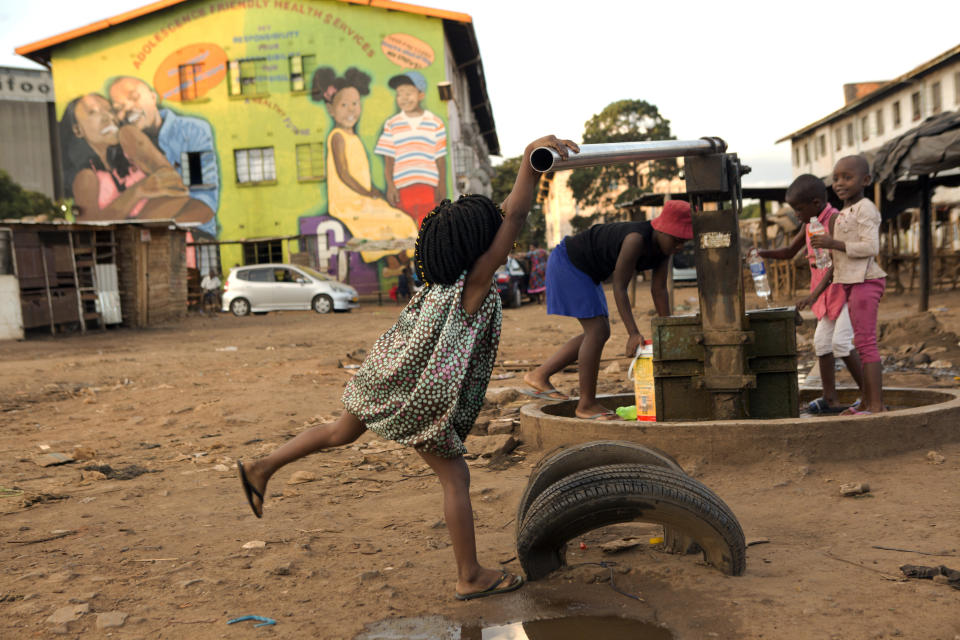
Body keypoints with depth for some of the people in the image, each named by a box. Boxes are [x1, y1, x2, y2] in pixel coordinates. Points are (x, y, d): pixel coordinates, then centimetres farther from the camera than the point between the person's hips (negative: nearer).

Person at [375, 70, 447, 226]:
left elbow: (440, 158, 7)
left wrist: (442, 185, 1)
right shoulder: (391, 125, 9)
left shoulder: (435, 123, 7)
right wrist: (390, 186, -3)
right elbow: (388, 159, 6)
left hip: (429, 186, -1)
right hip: (402, 187, 1)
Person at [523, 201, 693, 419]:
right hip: (568, 262, -10)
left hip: (585, 270, 10)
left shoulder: (664, 245, -7)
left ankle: (540, 375, 11)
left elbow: (659, 290, -3)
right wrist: (633, 333, -35)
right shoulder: (636, 239, -32)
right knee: (597, 331, -13)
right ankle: (586, 404, -5)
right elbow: (619, 288, -32)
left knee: (600, 333, 9)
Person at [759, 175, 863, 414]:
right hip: (828, 295, 9)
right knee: (822, 342, 5)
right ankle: (830, 399, 10)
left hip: (846, 289, -9)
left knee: (841, 341, -15)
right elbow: (789, 252, 21)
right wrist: (763, 253, 3)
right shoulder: (809, 224, 10)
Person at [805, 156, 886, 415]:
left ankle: (876, 405, -10)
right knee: (862, 344, 11)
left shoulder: (865, 209, -9)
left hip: (865, 281, -9)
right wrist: (817, 291, 18)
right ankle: (865, 402, 17)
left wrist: (834, 244, -21)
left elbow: (871, 248, -20)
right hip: (850, 283, 10)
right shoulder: (842, 215, 18)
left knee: (865, 342, -11)